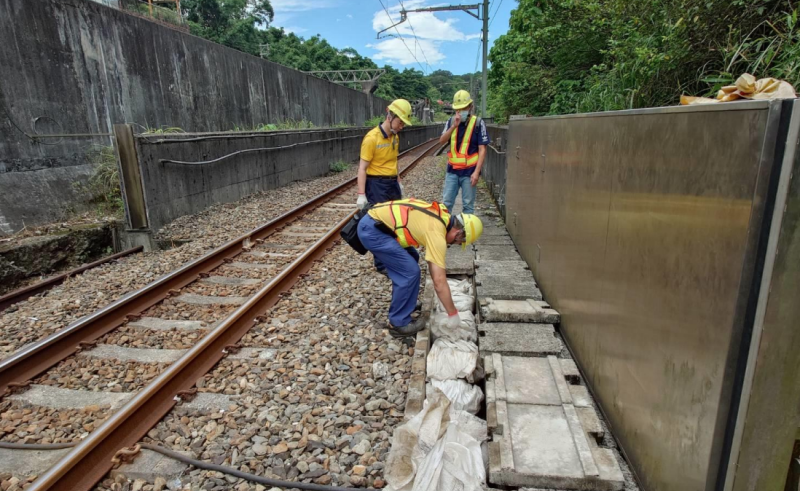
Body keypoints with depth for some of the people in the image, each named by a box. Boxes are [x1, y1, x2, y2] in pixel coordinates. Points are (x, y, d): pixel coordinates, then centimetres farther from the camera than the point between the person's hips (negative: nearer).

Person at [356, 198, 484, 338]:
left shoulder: (441, 217, 10)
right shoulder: (437, 233, -17)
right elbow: (439, 281, -16)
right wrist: (453, 314, -7)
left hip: (375, 222, 10)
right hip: (371, 230, -10)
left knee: (411, 259, 19)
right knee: (409, 271, -9)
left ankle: (403, 303, 31)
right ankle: (398, 323, 4)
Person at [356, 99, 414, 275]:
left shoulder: (395, 137, 7)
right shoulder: (372, 138, -17)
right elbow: (362, 168, -17)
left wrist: (398, 182, 21)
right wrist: (361, 194, -20)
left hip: (392, 184, 8)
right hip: (377, 185, -8)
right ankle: (381, 264, 11)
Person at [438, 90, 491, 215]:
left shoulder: (478, 123, -6)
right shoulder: (451, 121, 4)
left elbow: (482, 150, -8)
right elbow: (442, 141, -7)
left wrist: (477, 172, -14)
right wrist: (454, 126, -20)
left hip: (469, 171, -3)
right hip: (452, 170, 3)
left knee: (468, 205, 6)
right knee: (446, 203, 7)